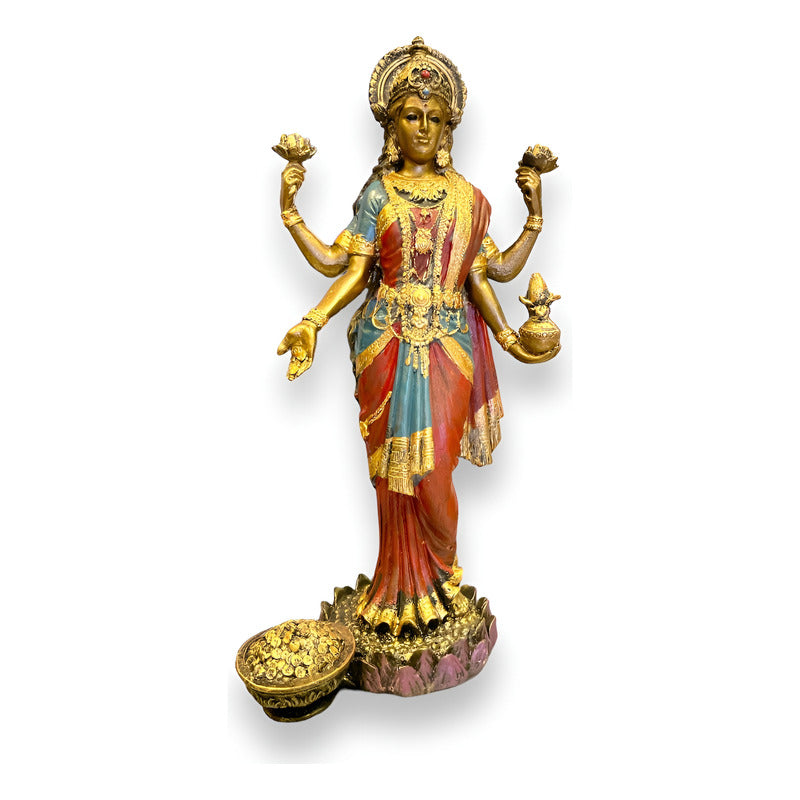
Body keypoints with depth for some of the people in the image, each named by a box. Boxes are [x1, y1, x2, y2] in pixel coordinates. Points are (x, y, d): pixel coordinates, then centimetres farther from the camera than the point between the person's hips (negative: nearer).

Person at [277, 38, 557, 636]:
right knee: (393, 469, 6)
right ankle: (400, 586, 24)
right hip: (386, 344, 0)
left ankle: (436, 580, 25)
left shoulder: (467, 197, 9)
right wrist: (290, 213, -4)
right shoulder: (379, 192, 8)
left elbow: (483, 274, 7)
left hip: (448, 346, 0)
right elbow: (347, 267, 2)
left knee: (433, 471, -1)